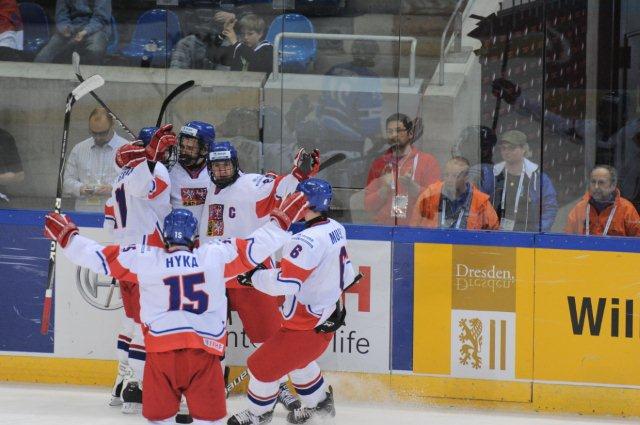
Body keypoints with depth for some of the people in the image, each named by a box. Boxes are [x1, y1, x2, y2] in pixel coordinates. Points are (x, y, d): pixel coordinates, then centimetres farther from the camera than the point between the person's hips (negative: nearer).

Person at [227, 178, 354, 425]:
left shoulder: (309, 241, -29)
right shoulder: (336, 230, 1)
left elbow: (285, 282, -32)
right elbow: (345, 273, 12)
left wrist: (254, 277, -18)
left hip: (307, 326, -10)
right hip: (328, 317, 10)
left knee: (262, 365, 5)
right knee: (296, 359, 34)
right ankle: (320, 404, 47)